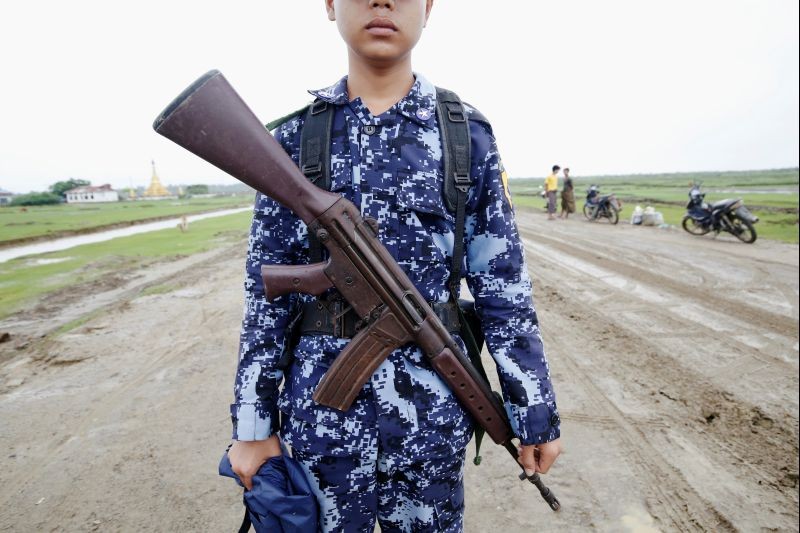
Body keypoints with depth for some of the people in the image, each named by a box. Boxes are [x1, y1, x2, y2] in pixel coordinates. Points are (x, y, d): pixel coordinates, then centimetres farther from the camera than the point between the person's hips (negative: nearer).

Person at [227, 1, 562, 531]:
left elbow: (505, 287, -1)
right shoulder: (295, 136, 0)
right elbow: (266, 292, 1)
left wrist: (538, 414, 1)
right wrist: (253, 424, 2)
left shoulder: (468, 133, -1)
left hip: (433, 412, 0)